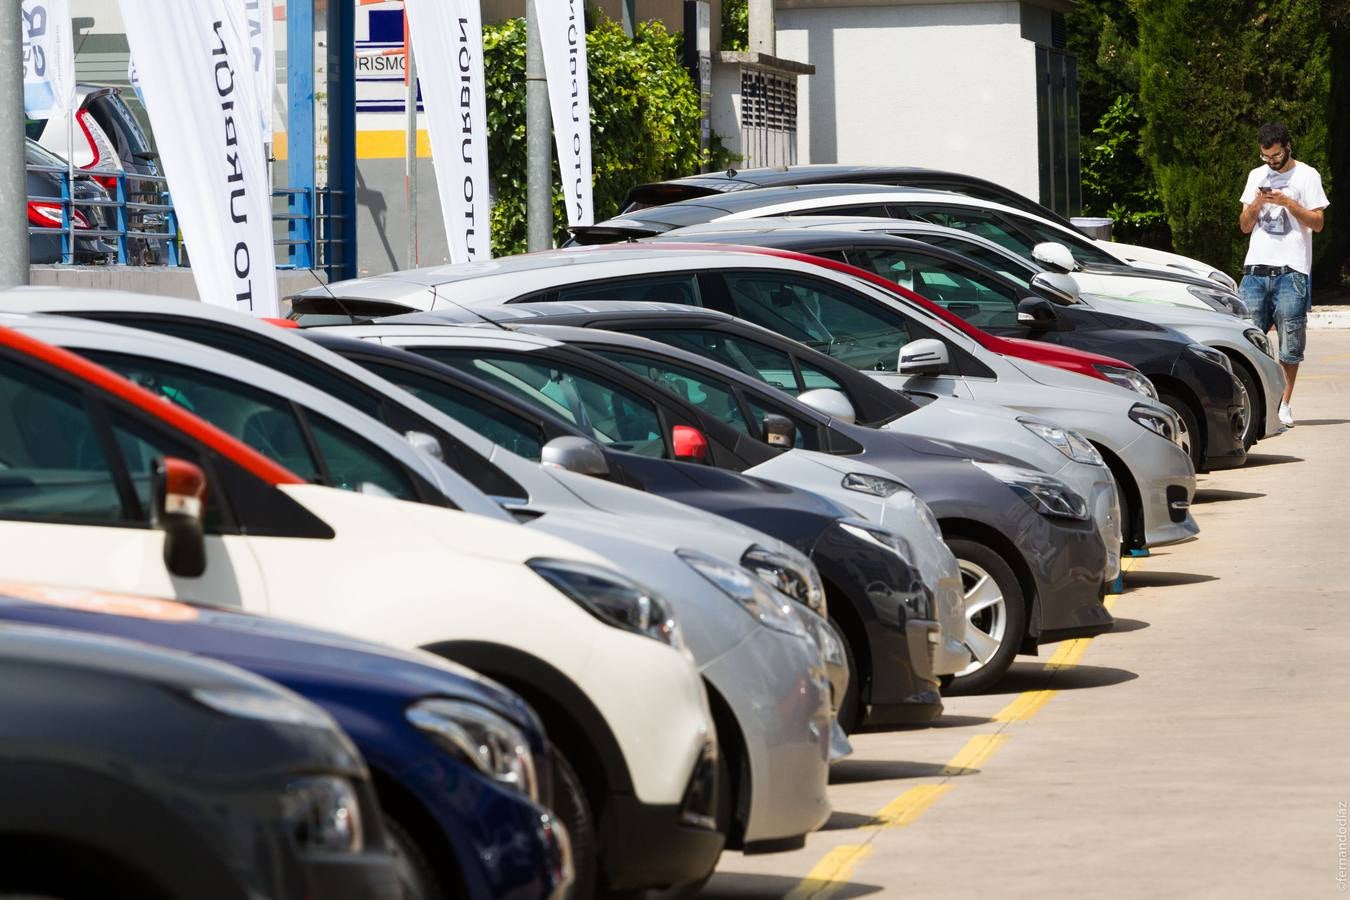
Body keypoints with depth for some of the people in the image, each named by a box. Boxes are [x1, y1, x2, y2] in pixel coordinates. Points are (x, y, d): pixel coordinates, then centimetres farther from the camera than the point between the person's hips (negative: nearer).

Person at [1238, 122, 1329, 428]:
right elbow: (1245, 226, 17)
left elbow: (1317, 222, -1)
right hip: (1256, 268, 4)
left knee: (1289, 342, -3)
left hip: (1291, 271, -4)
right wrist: (1257, 204, -3)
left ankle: (1284, 405, 2)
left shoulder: (1306, 175, 4)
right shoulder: (1257, 176, 17)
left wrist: (1288, 203, -13)